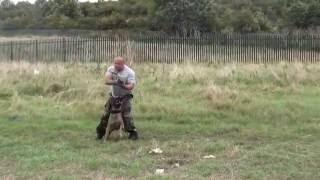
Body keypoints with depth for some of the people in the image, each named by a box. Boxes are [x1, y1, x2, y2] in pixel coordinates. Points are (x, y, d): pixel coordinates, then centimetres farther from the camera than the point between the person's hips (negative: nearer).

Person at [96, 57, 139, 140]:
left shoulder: (130, 72, -15)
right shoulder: (111, 69, -5)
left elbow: (132, 86, -21)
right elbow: (107, 81, -18)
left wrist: (123, 85, -39)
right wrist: (115, 82, -37)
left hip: (125, 96, -4)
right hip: (113, 95, 4)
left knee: (126, 114, -17)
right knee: (106, 114, 7)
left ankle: (133, 132, -7)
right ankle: (100, 132, 23)